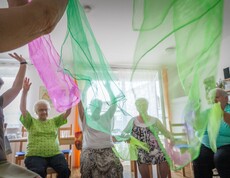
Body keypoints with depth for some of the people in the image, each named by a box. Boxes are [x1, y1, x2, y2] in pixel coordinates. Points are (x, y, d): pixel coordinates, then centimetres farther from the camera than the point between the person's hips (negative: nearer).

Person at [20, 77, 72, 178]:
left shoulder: (54, 121, 16)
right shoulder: (31, 122, 11)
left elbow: (68, 112, 6)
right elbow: (22, 109, -3)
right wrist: (25, 91, -14)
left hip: (55, 154, 2)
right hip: (35, 155, -2)